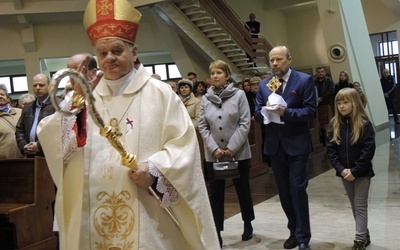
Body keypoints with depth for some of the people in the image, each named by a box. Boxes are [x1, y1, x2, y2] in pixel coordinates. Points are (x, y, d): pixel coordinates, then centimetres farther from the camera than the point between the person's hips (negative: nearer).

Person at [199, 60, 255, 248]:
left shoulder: (239, 95, -5)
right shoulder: (205, 98, 3)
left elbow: (244, 124, -8)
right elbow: (202, 127, 2)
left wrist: (231, 147, -14)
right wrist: (214, 148, -10)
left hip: (238, 153, -2)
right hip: (213, 155, 2)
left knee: (243, 190, 12)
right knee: (216, 194, 4)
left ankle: (248, 225, 32)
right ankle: (217, 233, 11)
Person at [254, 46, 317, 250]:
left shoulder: (304, 80, -6)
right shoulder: (264, 85, 8)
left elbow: (311, 111, -11)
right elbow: (258, 114, 6)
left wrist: (285, 112, -24)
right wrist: (267, 111, -16)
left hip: (297, 144, -5)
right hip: (275, 145, 5)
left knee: (297, 189, -5)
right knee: (284, 191, 12)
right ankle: (294, 231, 28)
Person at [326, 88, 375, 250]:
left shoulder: (364, 124, -12)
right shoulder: (334, 124, 0)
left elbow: (368, 151, -15)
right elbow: (330, 149, -1)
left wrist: (354, 171, -19)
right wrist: (341, 169, -12)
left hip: (361, 172, -5)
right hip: (345, 173, 5)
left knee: (360, 206, 0)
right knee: (354, 206, 15)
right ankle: (365, 235, 30)